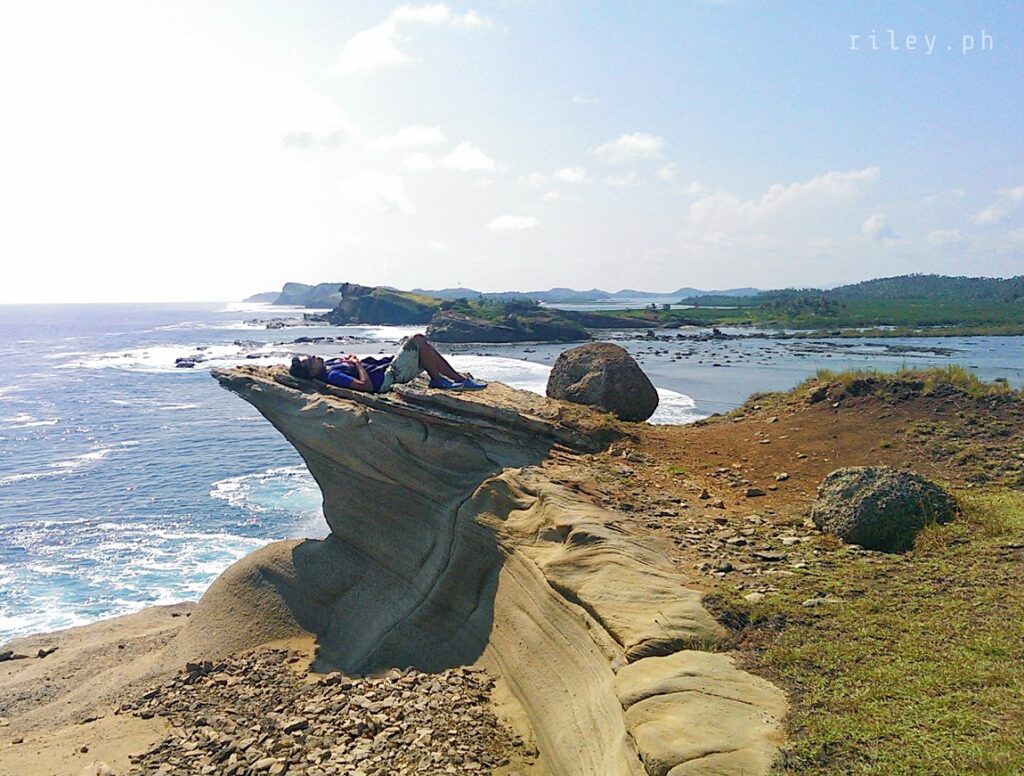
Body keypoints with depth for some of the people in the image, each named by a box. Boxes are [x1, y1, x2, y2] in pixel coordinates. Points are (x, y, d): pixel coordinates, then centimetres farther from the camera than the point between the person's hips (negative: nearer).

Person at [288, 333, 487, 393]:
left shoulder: (328, 364, 6)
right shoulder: (331, 376, -25)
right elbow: (366, 385, -31)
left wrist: (352, 360, 5)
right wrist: (357, 364, -18)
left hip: (386, 366, 10)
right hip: (388, 377, -10)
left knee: (426, 350, 13)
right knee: (418, 340, -12)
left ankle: (460, 379, 18)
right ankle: (437, 380, 2)